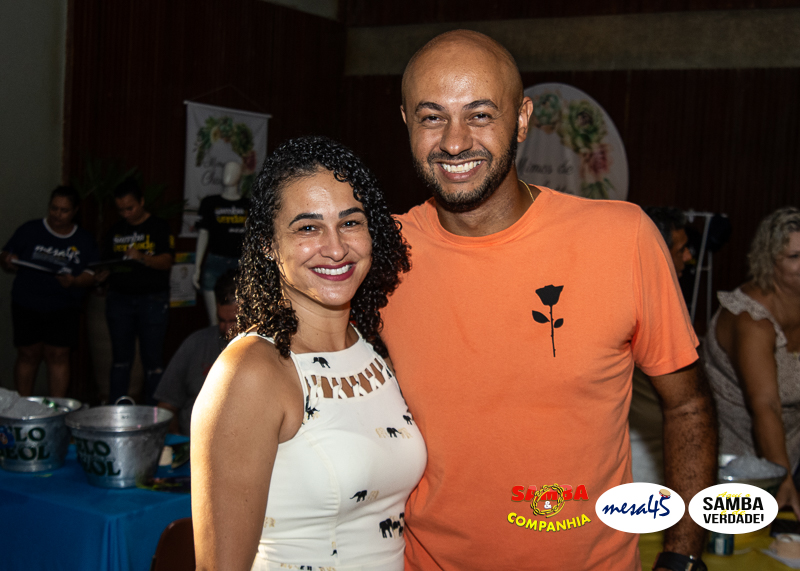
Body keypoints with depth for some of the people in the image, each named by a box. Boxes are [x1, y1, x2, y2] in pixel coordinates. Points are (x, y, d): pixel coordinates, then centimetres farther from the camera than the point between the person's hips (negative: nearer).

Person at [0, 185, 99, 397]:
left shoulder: (84, 240, 6)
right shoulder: (29, 231, 4)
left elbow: (91, 274, 2)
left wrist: (74, 281, -18)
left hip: (64, 309, 0)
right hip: (26, 306, 0)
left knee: (58, 356, -2)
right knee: (28, 355, 4)